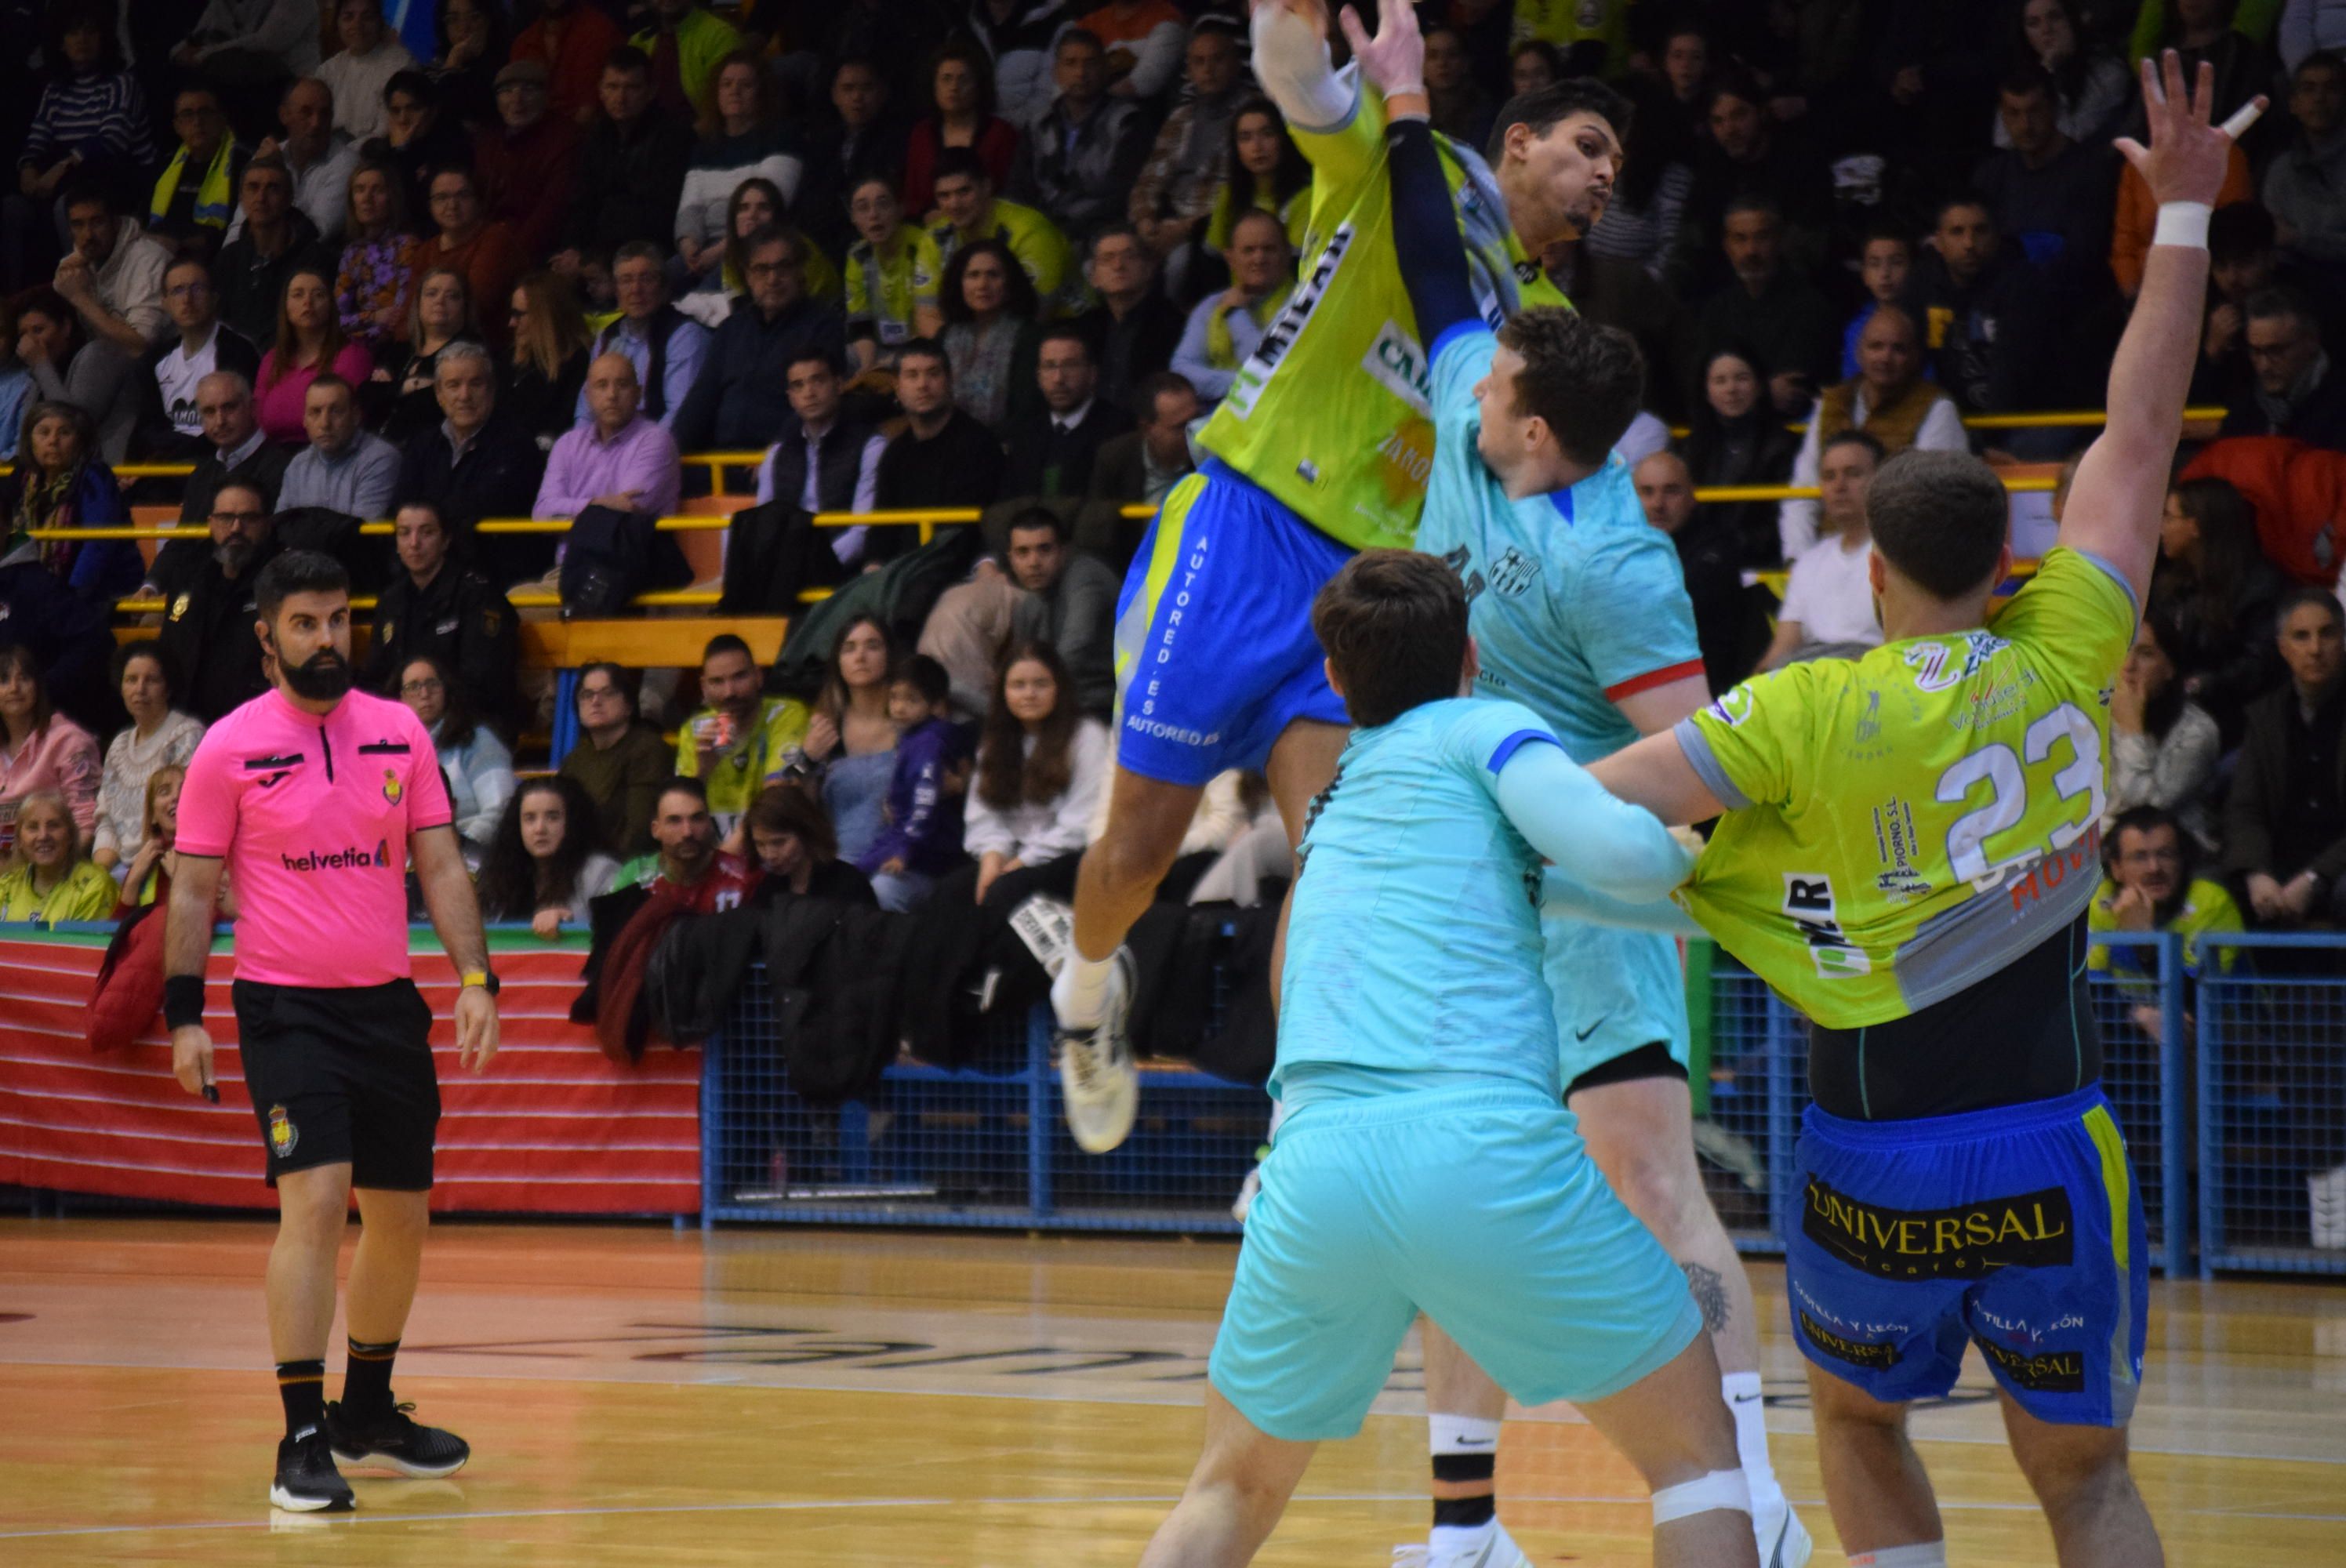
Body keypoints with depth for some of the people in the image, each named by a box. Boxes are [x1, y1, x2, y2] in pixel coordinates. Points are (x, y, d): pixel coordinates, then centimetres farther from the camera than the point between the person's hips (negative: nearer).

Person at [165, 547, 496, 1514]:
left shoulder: (399, 733, 5)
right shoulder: (230, 747, -4)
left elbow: (439, 865, 7)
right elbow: (193, 889, 0)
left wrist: (475, 979, -4)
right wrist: (185, 1015, -6)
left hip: (387, 1004, 5)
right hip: (286, 1008, -5)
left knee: (401, 1216, 11)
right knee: (315, 1200, -18)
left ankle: (367, 1415, 30)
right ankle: (302, 1442, -18)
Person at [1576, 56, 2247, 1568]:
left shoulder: (1807, 714, -10)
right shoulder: (2065, 662, -3)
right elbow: (2142, 431, 6)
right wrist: (2185, 211, 15)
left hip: (1878, 1161, -1)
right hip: (2055, 1156, 1)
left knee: (1861, 1425, 25)